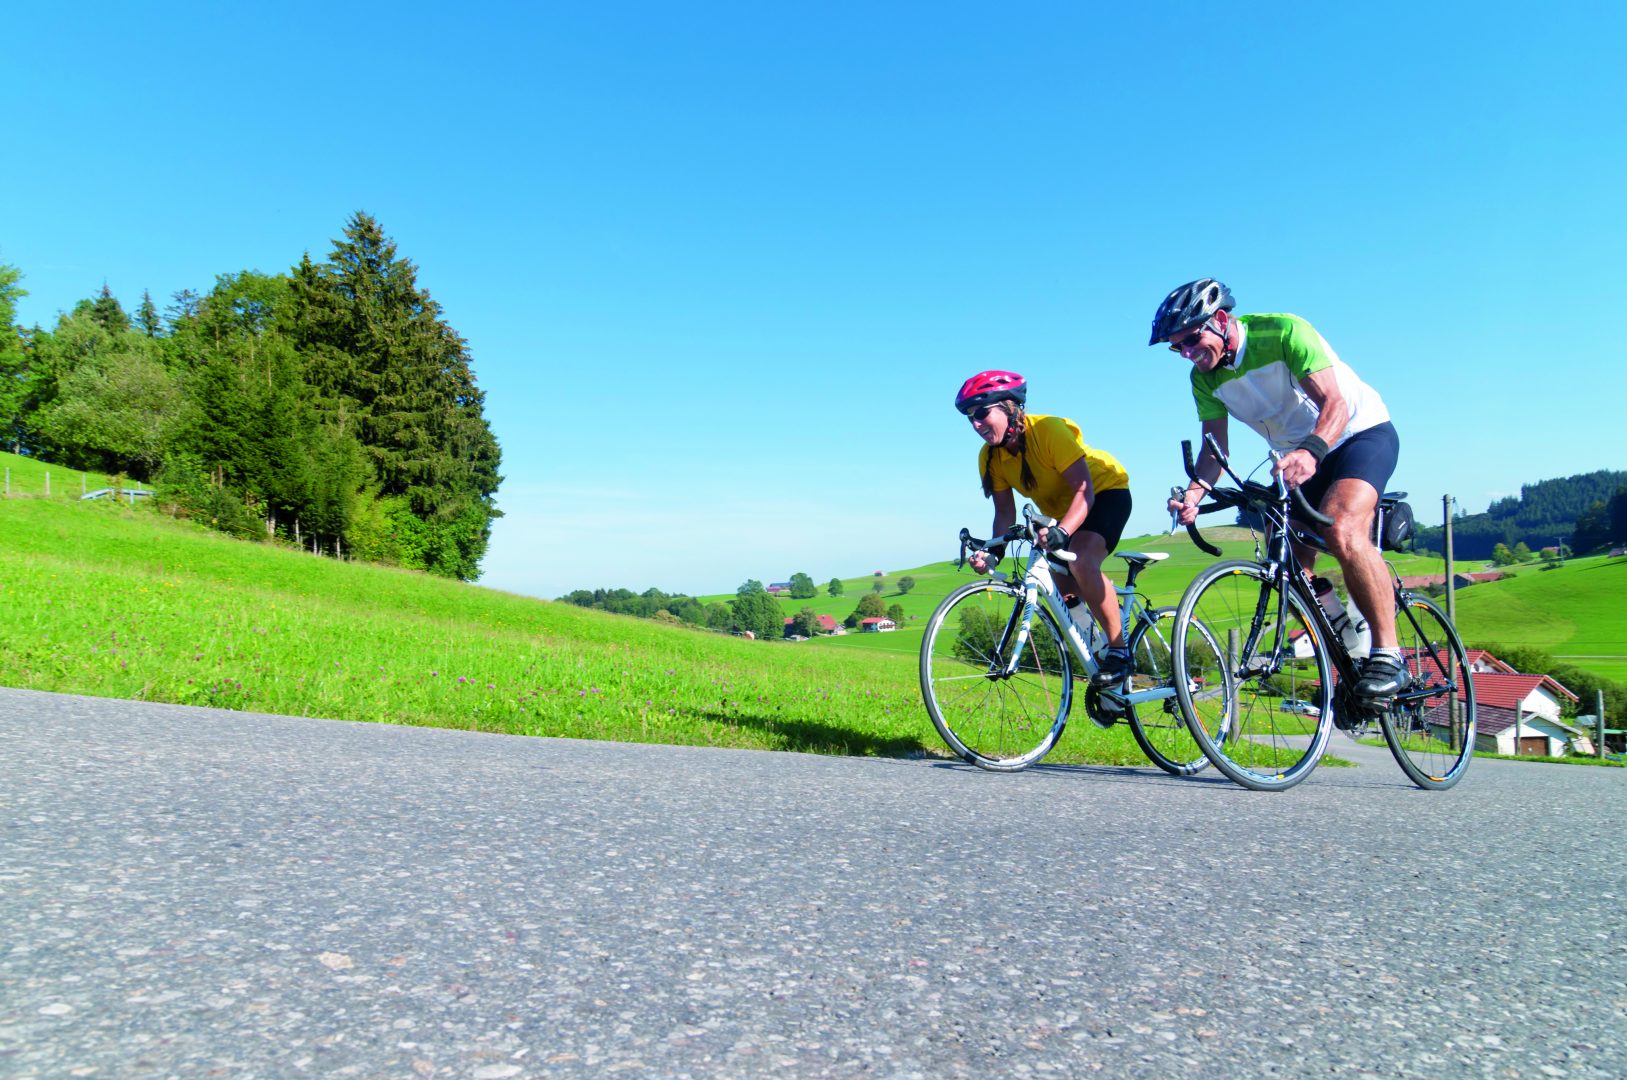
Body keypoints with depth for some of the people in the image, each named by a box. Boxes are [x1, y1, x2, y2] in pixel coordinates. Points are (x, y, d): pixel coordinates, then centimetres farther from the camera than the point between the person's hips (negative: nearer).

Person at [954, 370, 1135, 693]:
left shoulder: (1048, 429, -31)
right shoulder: (990, 457, -12)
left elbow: (1084, 488, -35)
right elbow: (1005, 512, -9)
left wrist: (1061, 531, -52)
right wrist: (993, 553, -27)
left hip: (1105, 492, -7)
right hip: (1062, 511, 7)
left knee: (1081, 561, -31)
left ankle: (1119, 650, -18)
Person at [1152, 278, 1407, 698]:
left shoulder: (1284, 332, -24)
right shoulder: (1205, 378, -7)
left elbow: (1335, 403, -31)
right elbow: (1214, 444, -9)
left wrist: (1311, 452, -51)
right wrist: (1194, 492, -29)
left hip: (1360, 431, -7)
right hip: (1299, 456, 7)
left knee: (1341, 530, -32)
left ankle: (1388, 653, -21)